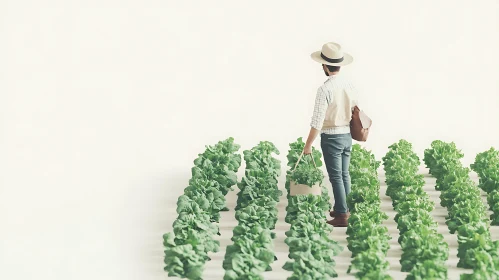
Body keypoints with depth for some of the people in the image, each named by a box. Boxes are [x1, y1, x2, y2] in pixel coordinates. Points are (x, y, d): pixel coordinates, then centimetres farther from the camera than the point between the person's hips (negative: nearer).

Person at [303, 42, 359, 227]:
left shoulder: (325, 89, -19)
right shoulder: (349, 84, 1)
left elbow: (317, 121, -19)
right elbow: (354, 112, 11)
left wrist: (308, 145, -11)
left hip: (331, 137, -6)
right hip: (347, 135, 7)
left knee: (336, 177, 0)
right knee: (344, 175, 16)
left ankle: (342, 215, 3)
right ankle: (343, 208, 27)